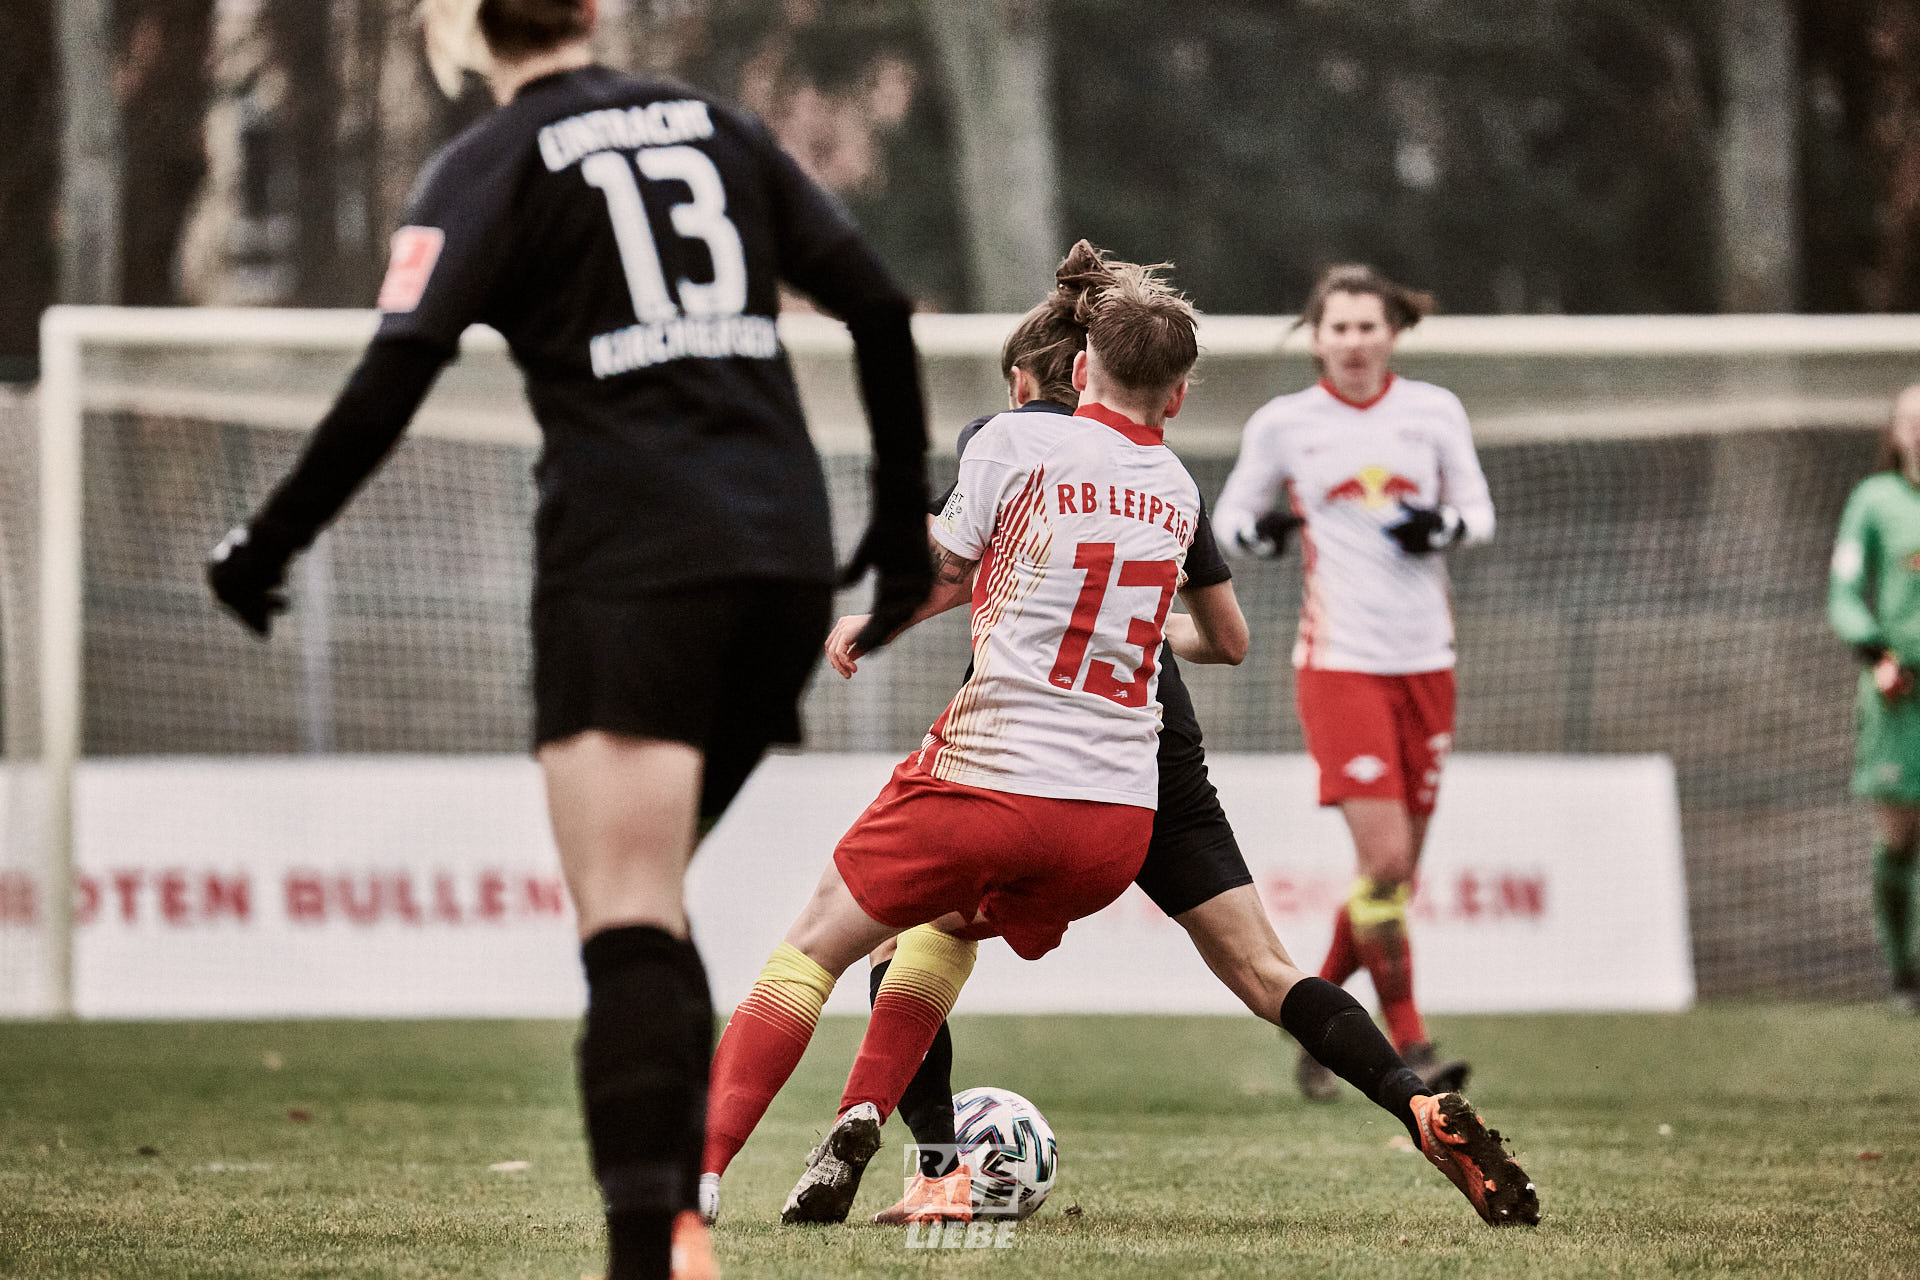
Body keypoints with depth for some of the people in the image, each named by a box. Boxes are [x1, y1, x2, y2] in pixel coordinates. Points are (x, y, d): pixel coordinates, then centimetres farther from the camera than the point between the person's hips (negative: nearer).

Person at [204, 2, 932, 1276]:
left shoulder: (492, 169, 1)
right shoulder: (717, 129, 15)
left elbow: (397, 373, -11)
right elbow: (880, 309, 12)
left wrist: (271, 539, -4)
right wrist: (904, 516, 19)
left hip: (632, 561, -5)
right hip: (785, 553, 5)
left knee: (629, 920, -11)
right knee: (650, 902, 18)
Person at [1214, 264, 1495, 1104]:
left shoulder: (1435, 412, 6)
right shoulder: (1282, 425, 2)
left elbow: (1479, 512, 12)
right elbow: (1231, 511, 11)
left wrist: (1445, 525, -10)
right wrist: (1253, 530, -11)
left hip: (1426, 658, 3)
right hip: (1339, 659, -3)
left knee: (1398, 870, 5)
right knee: (1384, 858, -15)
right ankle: (1409, 1044, -8)